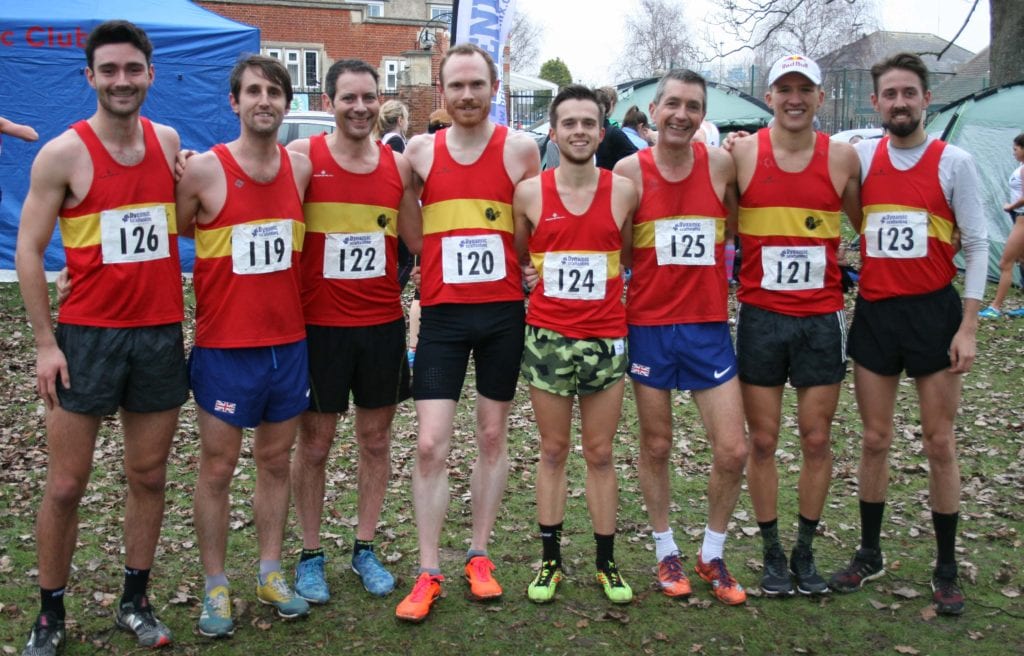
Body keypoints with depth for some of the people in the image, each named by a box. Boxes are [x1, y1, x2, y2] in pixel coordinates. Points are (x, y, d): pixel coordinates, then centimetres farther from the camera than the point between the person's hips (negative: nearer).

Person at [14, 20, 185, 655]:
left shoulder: (169, 141, 6)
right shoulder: (63, 153, -7)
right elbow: (29, 252, -4)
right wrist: (45, 342, -9)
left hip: (161, 334, 4)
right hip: (88, 335, -3)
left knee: (149, 476, 11)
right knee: (66, 486, 3)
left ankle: (136, 601, 26)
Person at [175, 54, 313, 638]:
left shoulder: (302, 167, 2)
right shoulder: (205, 169, -10)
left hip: (289, 341, 4)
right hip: (225, 345, -4)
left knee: (276, 460, 14)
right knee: (218, 467, 5)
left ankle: (271, 574, 28)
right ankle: (216, 587, 19)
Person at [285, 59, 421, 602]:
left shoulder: (398, 165, 4)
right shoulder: (302, 156, -6)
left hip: (383, 323, 3)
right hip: (319, 324, -3)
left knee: (376, 440, 12)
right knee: (314, 442, 7)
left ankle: (364, 548, 27)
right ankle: (310, 555, 22)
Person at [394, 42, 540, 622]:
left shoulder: (521, 149, -2)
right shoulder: (420, 150, 1)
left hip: (504, 312, 0)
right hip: (442, 314, 0)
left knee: (494, 436, 11)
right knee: (431, 444, -3)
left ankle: (479, 556, 26)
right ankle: (429, 572, 9)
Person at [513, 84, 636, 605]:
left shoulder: (623, 191, 0)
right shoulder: (529, 193, -1)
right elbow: (513, 259, 11)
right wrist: (540, 282, 1)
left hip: (606, 340, 0)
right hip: (547, 339, 0)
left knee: (600, 454, 8)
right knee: (553, 451, 9)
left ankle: (606, 562, 20)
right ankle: (551, 559, 20)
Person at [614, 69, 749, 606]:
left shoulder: (721, 164, -1)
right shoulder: (630, 171, -5)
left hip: (709, 326, 2)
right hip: (648, 326, -1)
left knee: (732, 450, 1)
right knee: (656, 446, 10)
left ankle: (712, 555, 22)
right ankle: (666, 552, 29)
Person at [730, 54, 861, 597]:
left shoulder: (843, 157, 2)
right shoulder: (742, 153, -2)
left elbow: (868, 226, 13)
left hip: (822, 318, 1)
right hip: (760, 316, -1)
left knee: (817, 440, 6)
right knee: (762, 441, 5)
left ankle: (805, 551, 23)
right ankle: (772, 552, 21)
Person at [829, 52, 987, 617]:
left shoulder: (953, 162, -3)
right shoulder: (859, 158, 3)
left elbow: (976, 245, -2)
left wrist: (968, 326, -9)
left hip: (934, 312, -2)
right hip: (874, 312, 2)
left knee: (939, 444, 4)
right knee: (875, 440, 10)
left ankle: (946, 569, 17)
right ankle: (869, 554, 24)